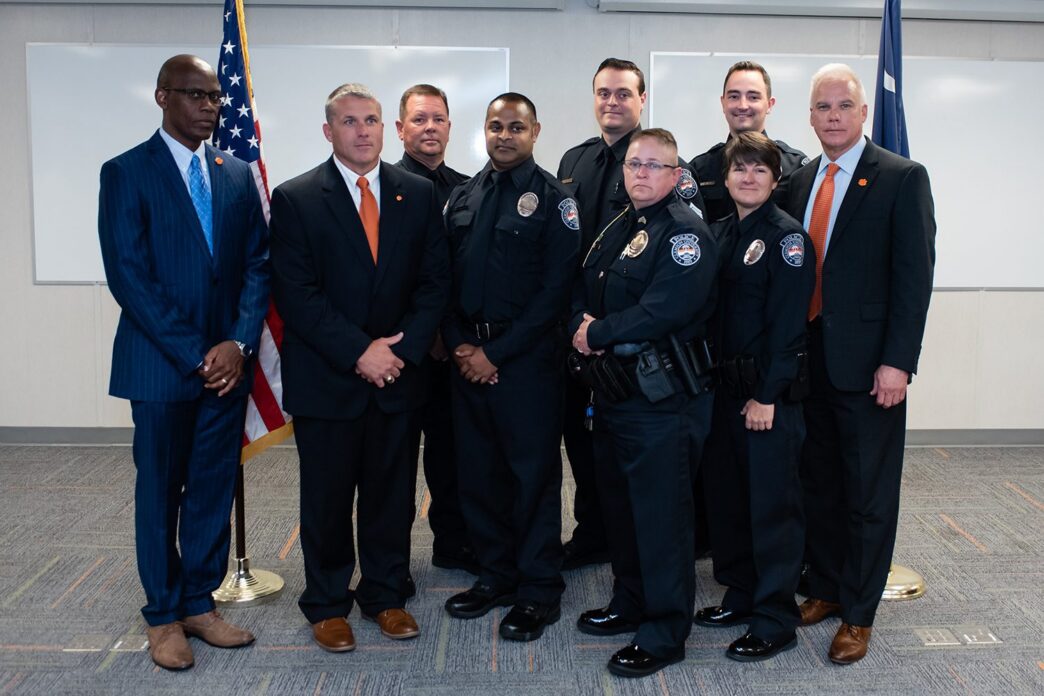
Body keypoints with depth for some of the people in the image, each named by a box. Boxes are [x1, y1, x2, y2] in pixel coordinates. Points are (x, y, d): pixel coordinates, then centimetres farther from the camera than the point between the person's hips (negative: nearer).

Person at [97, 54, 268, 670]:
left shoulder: (237, 174, 9)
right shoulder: (127, 173, -4)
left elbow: (258, 265, 5)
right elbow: (128, 275, -11)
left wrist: (238, 344, -9)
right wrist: (194, 354, -15)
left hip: (227, 362, 4)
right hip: (161, 363, -4)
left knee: (215, 488, 10)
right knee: (160, 492, 8)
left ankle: (200, 603, 25)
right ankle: (164, 616, 23)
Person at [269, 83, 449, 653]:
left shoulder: (418, 194, 6)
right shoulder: (294, 199, -3)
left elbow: (434, 280, 3)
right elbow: (296, 294, -9)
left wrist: (401, 349, -9)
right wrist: (357, 352, -16)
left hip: (398, 372, 3)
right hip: (326, 378, -2)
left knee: (392, 493, 12)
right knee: (326, 497, 9)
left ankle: (385, 595, 29)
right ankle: (327, 604, 26)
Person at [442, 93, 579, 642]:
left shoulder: (552, 199, -4)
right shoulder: (462, 197, 12)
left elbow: (555, 289, -10)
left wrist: (497, 353, -12)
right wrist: (458, 343, -2)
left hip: (526, 359, -5)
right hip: (467, 357, 5)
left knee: (534, 473, 2)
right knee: (477, 471, 11)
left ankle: (538, 591, 16)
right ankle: (496, 574, 28)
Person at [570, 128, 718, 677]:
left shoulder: (686, 233, -12)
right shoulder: (616, 230, 16)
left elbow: (662, 310, -24)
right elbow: (581, 292, 16)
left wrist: (598, 333, -14)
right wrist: (581, 324, -7)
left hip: (662, 399, -9)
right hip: (612, 390, 9)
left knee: (660, 512, -1)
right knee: (619, 502, 18)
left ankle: (665, 633, 12)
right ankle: (630, 604, 35)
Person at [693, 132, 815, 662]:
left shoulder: (787, 236, -9)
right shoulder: (720, 234, 11)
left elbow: (787, 322, -14)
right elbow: (708, 309, 11)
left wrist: (767, 395, -17)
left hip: (770, 391, -7)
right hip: (724, 386, 7)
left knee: (772, 502, 0)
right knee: (725, 494, 14)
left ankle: (775, 621, 12)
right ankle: (741, 596, 30)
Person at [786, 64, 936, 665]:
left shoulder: (902, 178, -6)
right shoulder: (801, 180, 11)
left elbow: (915, 275, -11)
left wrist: (897, 362, -16)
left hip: (867, 364, -5)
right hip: (808, 359, 5)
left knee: (869, 494, 7)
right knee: (818, 485, 15)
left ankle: (859, 613, 20)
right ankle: (825, 589, 32)